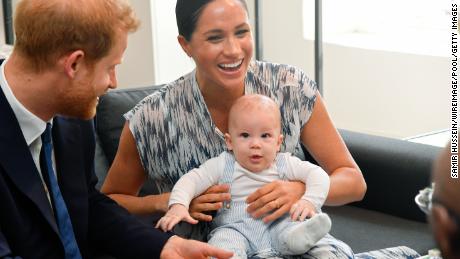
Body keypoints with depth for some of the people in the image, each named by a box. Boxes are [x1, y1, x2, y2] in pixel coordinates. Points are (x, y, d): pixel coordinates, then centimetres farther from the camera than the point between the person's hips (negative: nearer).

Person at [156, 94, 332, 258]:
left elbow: (317, 174, 4)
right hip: (235, 228, -1)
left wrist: (309, 201, -15)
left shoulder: (284, 164, 7)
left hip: (276, 225, 1)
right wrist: (178, 205, -22)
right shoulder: (222, 166, 3)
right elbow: (191, 180, -3)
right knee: (224, 240, -35)